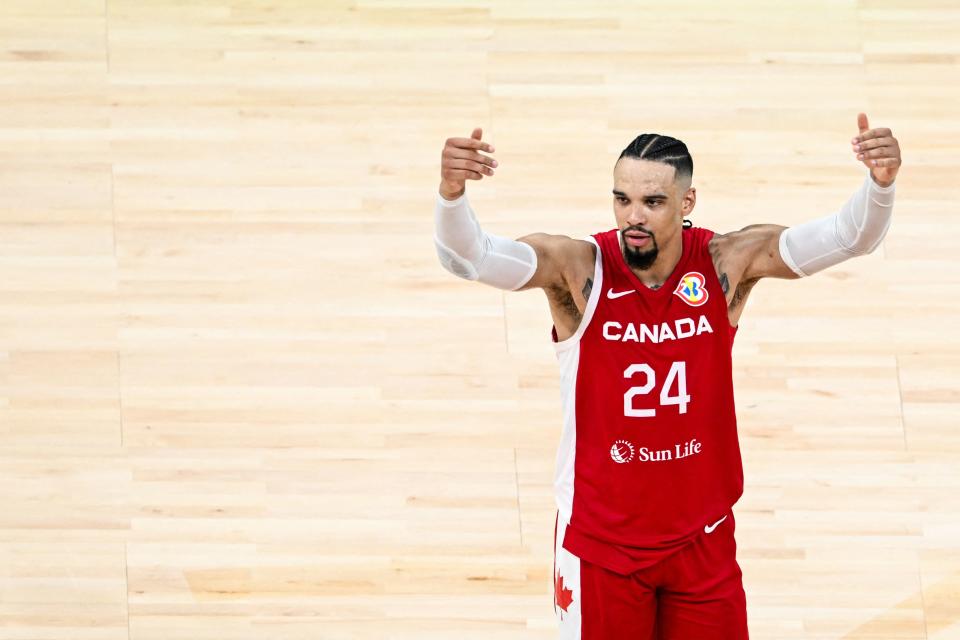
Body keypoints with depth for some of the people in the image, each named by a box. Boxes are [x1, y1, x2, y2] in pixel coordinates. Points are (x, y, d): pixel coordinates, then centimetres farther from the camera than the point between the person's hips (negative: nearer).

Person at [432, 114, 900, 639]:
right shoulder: (578, 268, -16)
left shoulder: (727, 264, -10)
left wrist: (880, 184, -38)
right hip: (599, 543, -2)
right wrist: (451, 195, -50)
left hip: (702, 540, 2)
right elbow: (468, 257, -29)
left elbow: (848, 236, -17)